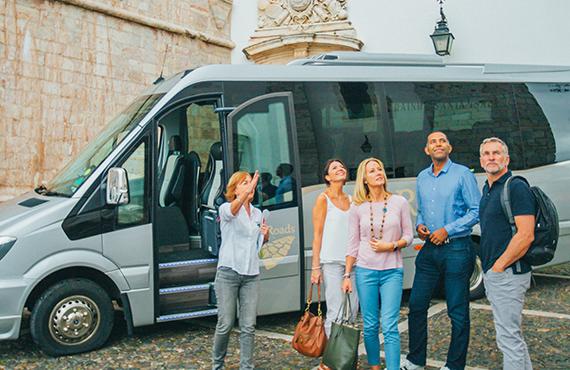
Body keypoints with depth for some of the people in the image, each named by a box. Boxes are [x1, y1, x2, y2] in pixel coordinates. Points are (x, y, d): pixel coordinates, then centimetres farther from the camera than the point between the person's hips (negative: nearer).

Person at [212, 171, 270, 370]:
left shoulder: (258, 213, 13)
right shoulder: (226, 208, -4)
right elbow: (233, 209, -31)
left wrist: (266, 235, 4)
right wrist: (248, 191, -49)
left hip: (251, 275, 5)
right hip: (228, 273, -4)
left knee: (248, 326, 2)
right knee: (225, 324, 0)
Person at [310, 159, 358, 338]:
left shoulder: (350, 200, 15)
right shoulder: (323, 199, -1)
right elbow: (317, 234, -4)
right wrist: (316, 267, -9)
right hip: (332, 261, -6)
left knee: (352, 313, 6)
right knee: (336, 313, -9)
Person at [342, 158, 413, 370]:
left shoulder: (399, 202, 0)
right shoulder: (358, 208, 1)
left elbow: (408, 236, 5)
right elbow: (352, 245, 5)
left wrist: (391, 246, -13)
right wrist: (347, 276, 3)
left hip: (392, 271, -1)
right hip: (365, 271, 1)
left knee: (389, 326, -7)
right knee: (370, 326, 7)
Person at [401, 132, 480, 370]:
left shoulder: (462, 174, -5)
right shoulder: (422, 178, 13)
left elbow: (476, 211, -8)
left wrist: (447, 230, -14)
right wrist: (419, 226, 2)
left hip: (457, 250, -6)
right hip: (429, 249, 6)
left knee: (458, 312, 3)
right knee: (416, 305, 9)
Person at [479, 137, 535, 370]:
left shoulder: (516, 187, -13)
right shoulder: (487, 189, 14)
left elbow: (526, 235, -21)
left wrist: (499, 266, -17)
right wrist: (488, 268, 16)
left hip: (507, 274, -10)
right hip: (492, 273, 10)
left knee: (508, 336, -4)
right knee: (513, 333, 20)